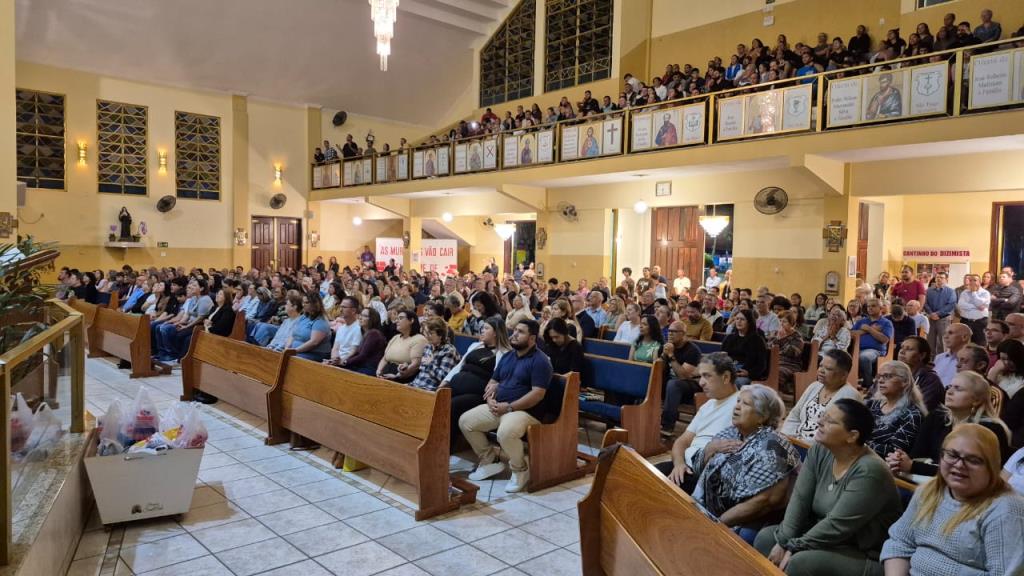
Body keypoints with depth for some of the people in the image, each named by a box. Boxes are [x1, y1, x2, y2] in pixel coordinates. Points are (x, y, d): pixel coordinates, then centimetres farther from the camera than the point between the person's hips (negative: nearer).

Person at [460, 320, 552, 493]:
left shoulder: (539, 361, -10)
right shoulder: (507, 357, 15)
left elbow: (537, 394, -19)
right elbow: (493, 381, 21)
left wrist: (509, 407, -21)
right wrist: (490, 398, -2)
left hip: (525, 411, -8)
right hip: (498, 407, 8)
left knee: (506, 432, -38)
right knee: (465, 421, -3)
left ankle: (520, 470, -8)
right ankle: (490, 460, 11)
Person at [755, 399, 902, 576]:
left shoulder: (869, 471, -25)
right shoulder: (820, 451, -2)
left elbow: (836, 526, -26)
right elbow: (800, 499, -4)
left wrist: (792, 547, -20)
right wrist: (784, 542, -15)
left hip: (867, 557, -7)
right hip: (825, 540, 7)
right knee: (766, 537, -6)